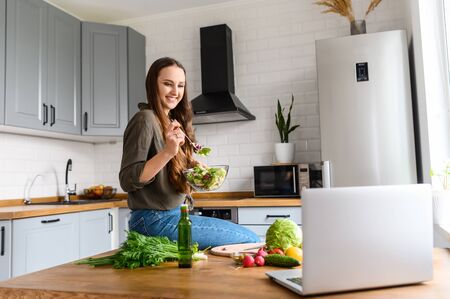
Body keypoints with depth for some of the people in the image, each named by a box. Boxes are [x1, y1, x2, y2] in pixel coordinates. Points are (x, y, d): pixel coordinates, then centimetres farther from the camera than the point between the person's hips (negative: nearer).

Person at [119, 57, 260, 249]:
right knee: (250, 240, -9)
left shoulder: (171, 121, 14)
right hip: (155, 221, -9)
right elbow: (127, 181, -19)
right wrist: (167, 152, -29)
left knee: (248, 236, 11)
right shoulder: (145, 120, -13)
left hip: (173, 215, 9)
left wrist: (193, 167, 1)